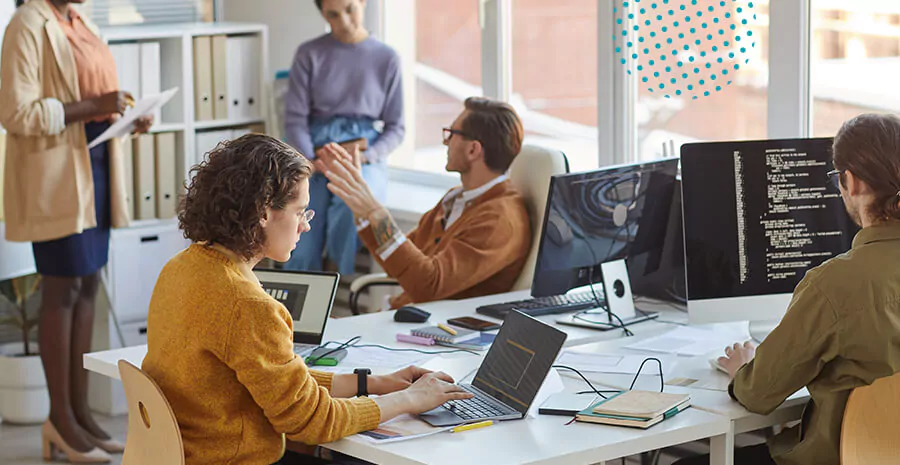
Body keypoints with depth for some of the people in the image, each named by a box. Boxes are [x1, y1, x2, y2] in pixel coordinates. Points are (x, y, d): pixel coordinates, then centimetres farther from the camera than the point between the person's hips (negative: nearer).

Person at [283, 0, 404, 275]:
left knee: (351, 205, -34)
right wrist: (314, 161, -14)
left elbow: (395, 128, 10)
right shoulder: (309, 54, 8)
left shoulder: (386, 58, 9)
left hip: (366, 160, 0)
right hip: (315, 151, 0)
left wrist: (367, 157, -9)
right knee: (301, 254, -21)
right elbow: (295, 118, 3)